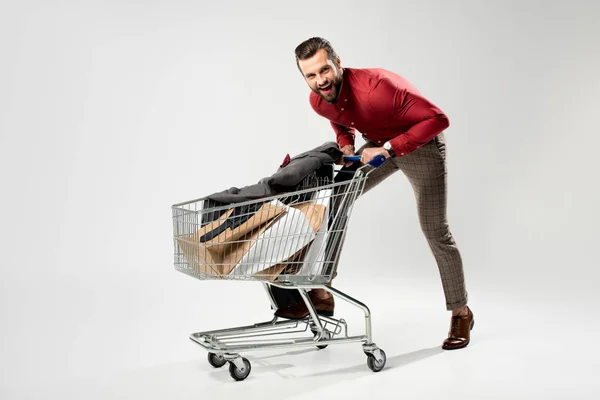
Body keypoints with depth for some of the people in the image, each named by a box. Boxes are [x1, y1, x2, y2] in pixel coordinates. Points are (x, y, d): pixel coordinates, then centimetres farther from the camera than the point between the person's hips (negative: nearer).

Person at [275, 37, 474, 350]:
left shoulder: (376, 86, -36)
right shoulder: (318, 101, -14)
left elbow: (438, 119, -33)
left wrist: (389, 149, -36)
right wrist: (346, 146, -9)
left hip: (420, 144, -6)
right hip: (377, 145, 6)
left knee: (435, 232, -6)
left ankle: (461, 313, 13)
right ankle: (321, 294, 6)